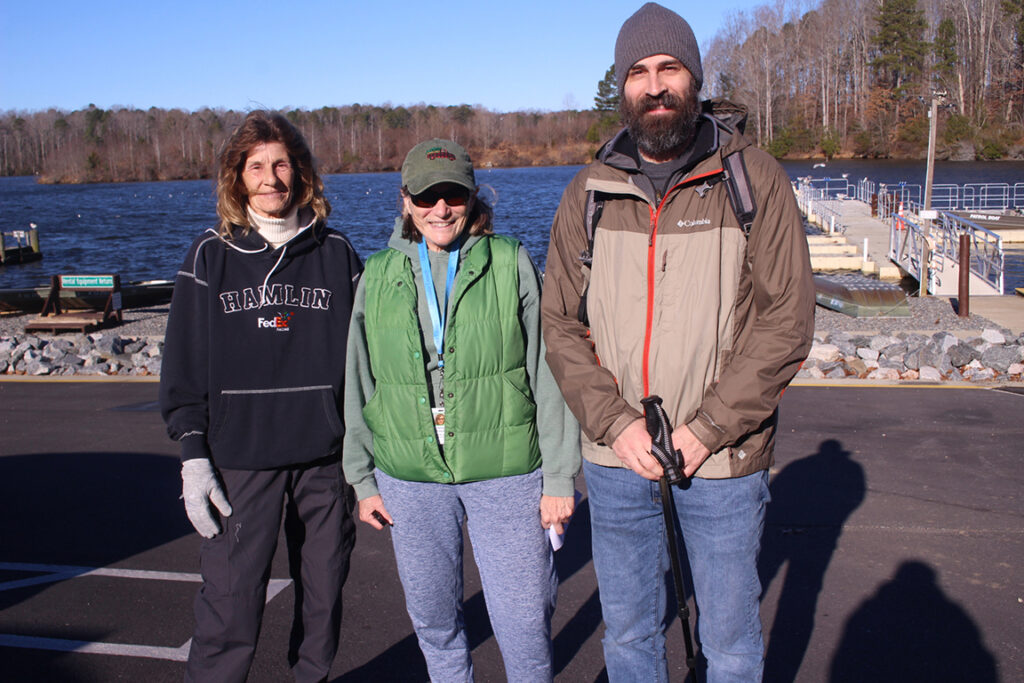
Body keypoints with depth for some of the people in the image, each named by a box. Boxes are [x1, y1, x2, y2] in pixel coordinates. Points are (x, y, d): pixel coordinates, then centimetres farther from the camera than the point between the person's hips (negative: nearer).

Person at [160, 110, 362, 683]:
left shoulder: (336, 253, 6)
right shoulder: (211, 256, 4)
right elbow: (185, 364, 4)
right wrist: (194, 455, -3)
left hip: (326, 455, 1)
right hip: (240, 456, -1)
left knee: (324, 596, 11)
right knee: (230, 603, -2)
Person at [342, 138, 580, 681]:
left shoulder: (510, 263, -2)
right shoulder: (378, 276, 5)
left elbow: (548, 373, -2)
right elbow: (359, 384, 11)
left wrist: (559, 476, -4)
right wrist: (362, 479, 11)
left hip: (506, 473, -2)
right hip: (409, 479, 3)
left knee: (525, 622, 2)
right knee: (432, 619, 16)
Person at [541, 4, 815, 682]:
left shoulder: (754, 178, -4)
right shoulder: (588, 193, 3)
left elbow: (786, 319, -8)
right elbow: (561, 324, 3)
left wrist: (706, 429, -15)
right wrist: (616, 423, -10)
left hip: (723, 456, -2)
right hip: (614, 456, 3)